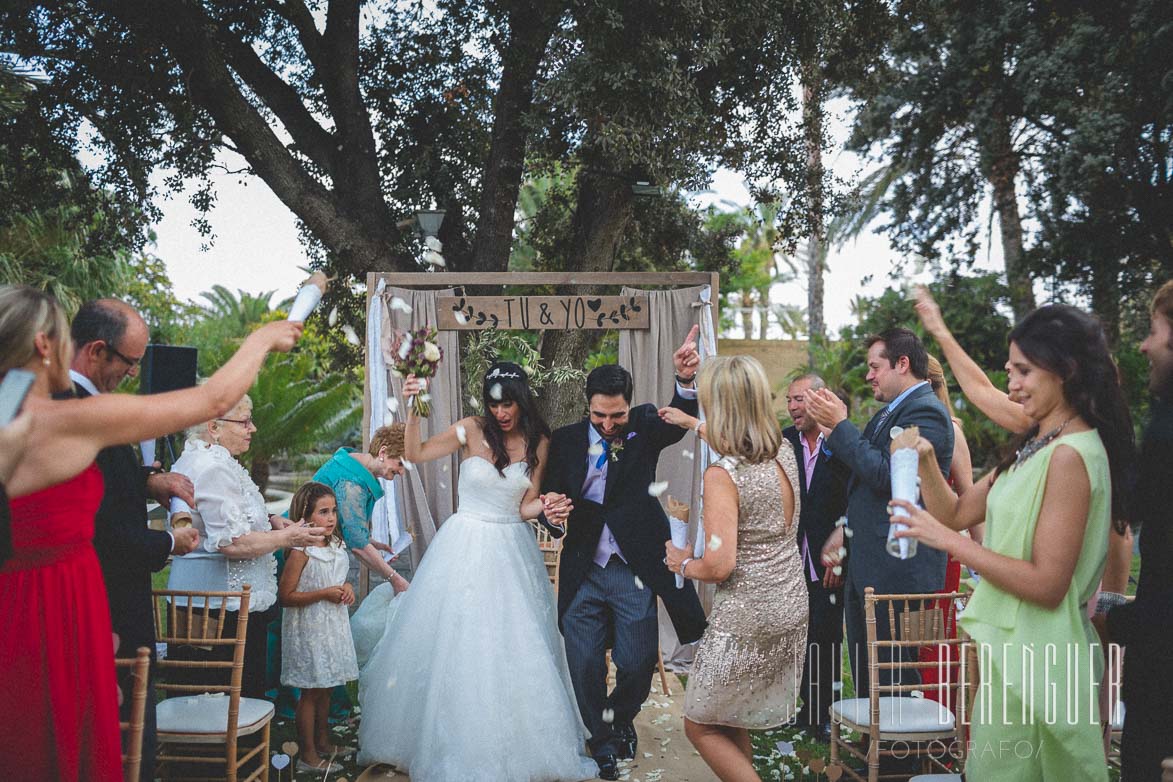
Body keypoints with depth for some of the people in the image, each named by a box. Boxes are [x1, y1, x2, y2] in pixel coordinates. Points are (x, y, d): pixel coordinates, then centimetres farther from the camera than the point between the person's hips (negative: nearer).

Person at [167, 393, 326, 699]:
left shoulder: (193, 460, 15)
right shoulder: (214, 468, -19)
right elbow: (232, 542, -24)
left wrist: (268, 520, 13)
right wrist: (286, 538, -12)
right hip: (224, 602, -11)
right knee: (241, 696, -3)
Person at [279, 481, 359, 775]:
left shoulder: (336, 547, 5)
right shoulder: (301, 552, -18)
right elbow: (286, 596, -19)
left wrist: (345, 588, 0)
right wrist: (324, 593, -23)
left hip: (332, 626, 7)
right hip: (308, 629, -7)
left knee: (325, 688, 18)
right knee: (310, 692, 2)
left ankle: (323, 741, 34)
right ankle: (308, 755, 14)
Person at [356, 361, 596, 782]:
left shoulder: (538, 443, 1)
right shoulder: (472, 430, -6)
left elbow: (525, 505, 2)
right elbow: (415, 453, -3)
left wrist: (547, 508, -19)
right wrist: (413, 410, -16)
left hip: (512, 552, 2)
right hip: (466, 546, -1)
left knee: (516, 648, 4)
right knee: (457, 645, 3)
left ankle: (519, 745, 21)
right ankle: (460, 746, 20)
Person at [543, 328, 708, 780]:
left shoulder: (644, 426, -3)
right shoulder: (566, 440, 1)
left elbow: (678, 421, -24)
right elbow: (548, 494, 7)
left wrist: (686, 380, -45)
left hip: (635, 572, -1)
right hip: (583, 573, 2)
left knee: (637, 664, 4)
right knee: (584, 666, 5)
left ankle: (621, 718, 39)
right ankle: (602, 742, 32)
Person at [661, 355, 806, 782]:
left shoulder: (721, 475, -21)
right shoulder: (785, 452, 0)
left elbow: (720, 566, -25)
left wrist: (684, 563, -5)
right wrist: (695, 426, 33)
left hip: (745, 624, -8)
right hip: (792, 613, 8)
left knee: (700, 726, 12)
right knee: (731, 721, 23)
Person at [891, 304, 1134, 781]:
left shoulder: (1069, 455, -19)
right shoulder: (1036, 447, 11)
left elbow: (1047, 584, -23)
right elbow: (956, 513, 12)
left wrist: (947, 540, -20)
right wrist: (925, 460, -5)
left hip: (1035, 656, -9)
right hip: (1015, 646, 9)